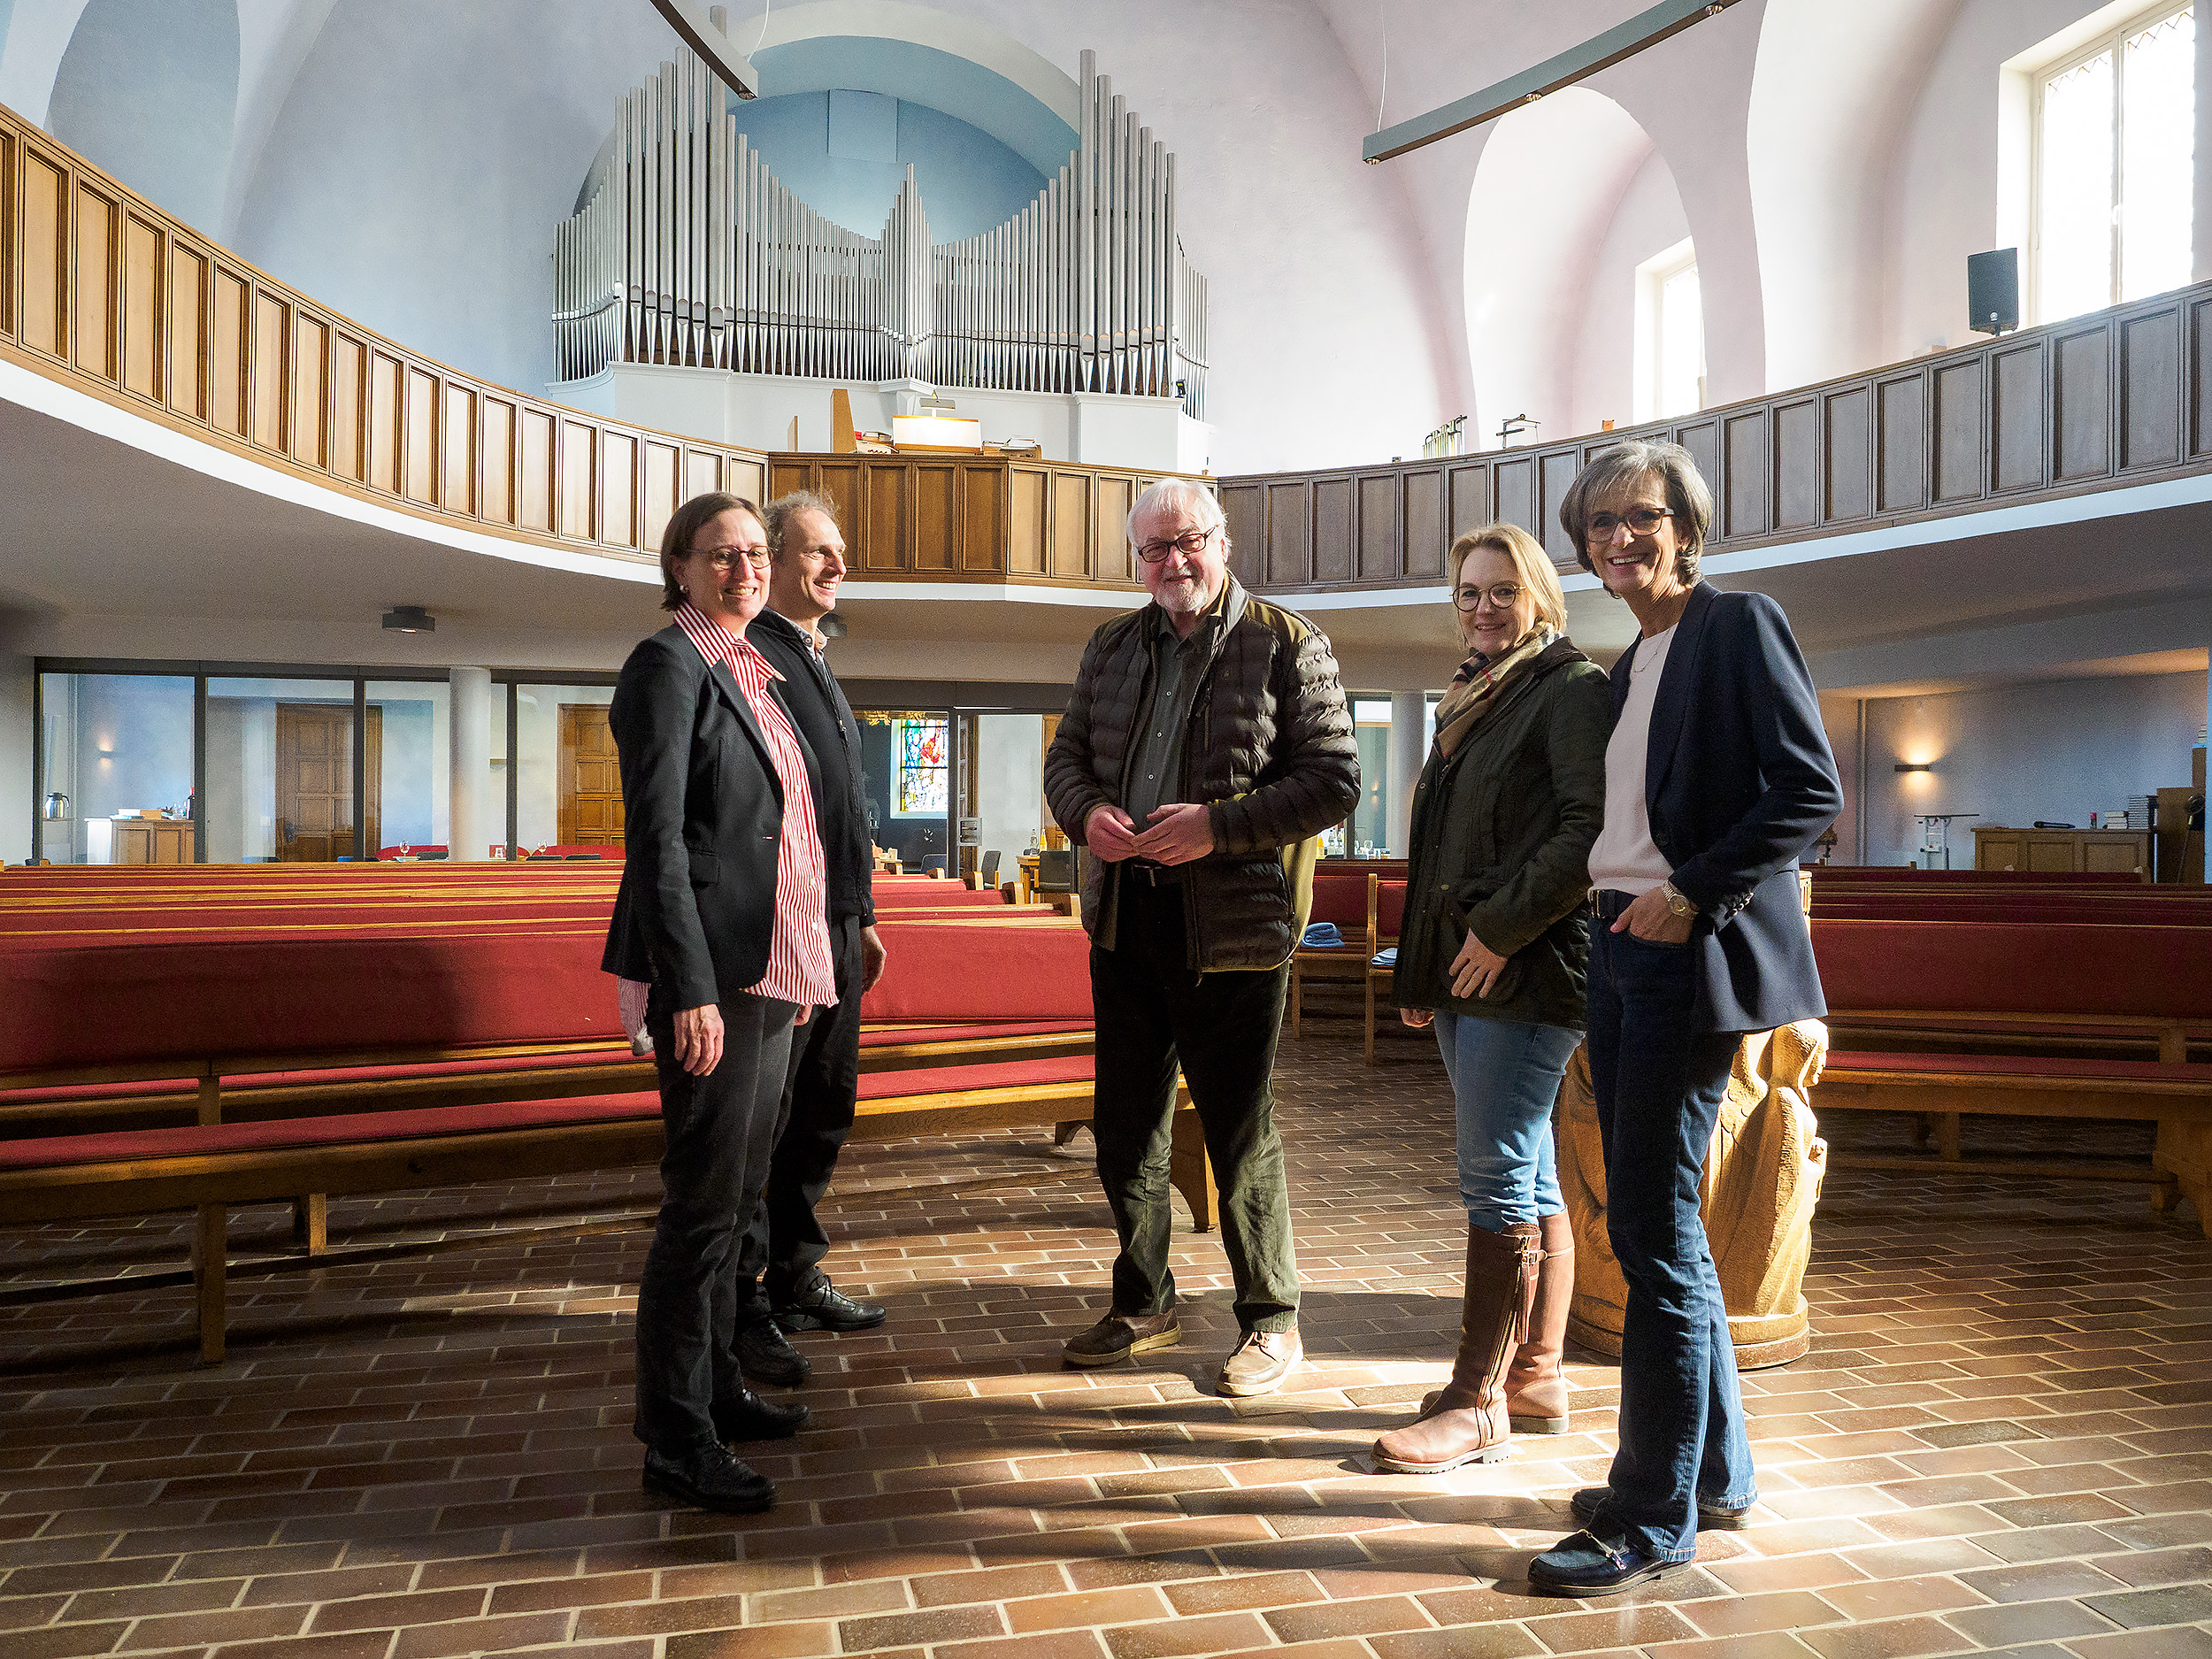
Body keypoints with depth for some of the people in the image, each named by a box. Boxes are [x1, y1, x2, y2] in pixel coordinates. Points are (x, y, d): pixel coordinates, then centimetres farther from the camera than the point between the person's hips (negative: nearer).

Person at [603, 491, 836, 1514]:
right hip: (712, 973, -9)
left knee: (735, 1194, 17)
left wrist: (805, 963, 19)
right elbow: (656, 839, -16)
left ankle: (715, 1386, 30)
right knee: (704, 1205, -3)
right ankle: (674, 1439, 8)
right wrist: (690, 990, -22)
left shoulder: (748, 672, 16)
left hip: (770, 971, 9)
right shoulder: (668, 667, -9)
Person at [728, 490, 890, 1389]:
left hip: (836, 927, 9)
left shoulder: (819, 667, 21)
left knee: (824, 1111, 15)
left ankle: (796, 1279, 28)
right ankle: (739, 1304, 9)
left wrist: (863, 915, 23)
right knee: (758, 1119, -2)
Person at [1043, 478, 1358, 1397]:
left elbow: (1333, 778, -9)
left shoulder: (1287, 644, -4)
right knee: (1123, 1123, 14)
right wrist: (1086, 812, -6)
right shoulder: (1112, 647, 13)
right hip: (1124, 913, 6)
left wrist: (1219, 824, -20)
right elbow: (1066, 755, 17)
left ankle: (1269, 1318, 23)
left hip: (1232, 923, -5)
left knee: (1240, 1132, 4)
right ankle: (1143, 1304, 33)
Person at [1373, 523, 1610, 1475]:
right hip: (1466, 971, 9)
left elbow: (1591, 829, -17)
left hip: (1526, 970, -9)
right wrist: (1419, 969, 19)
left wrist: (1503, 928, -18)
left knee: (1498, 1178, -7)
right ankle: (1537, 1377, 22)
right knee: (1528, 1176, 13)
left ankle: (1478, 1400, 1)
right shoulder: (1471, 699, 22)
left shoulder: (1573, 690, -5)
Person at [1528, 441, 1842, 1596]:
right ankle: (1716, 1471, 27)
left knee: (1651, 1227, -5)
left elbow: (1811, 790, -14)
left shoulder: (1738, 625, -6)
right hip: (1619, 945, 9)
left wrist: (1696, 895, -18)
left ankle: (1656, 1518, 7)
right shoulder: (1630, 664, 18)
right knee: (1651, 1220, 13)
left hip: (1690, 956, -9)